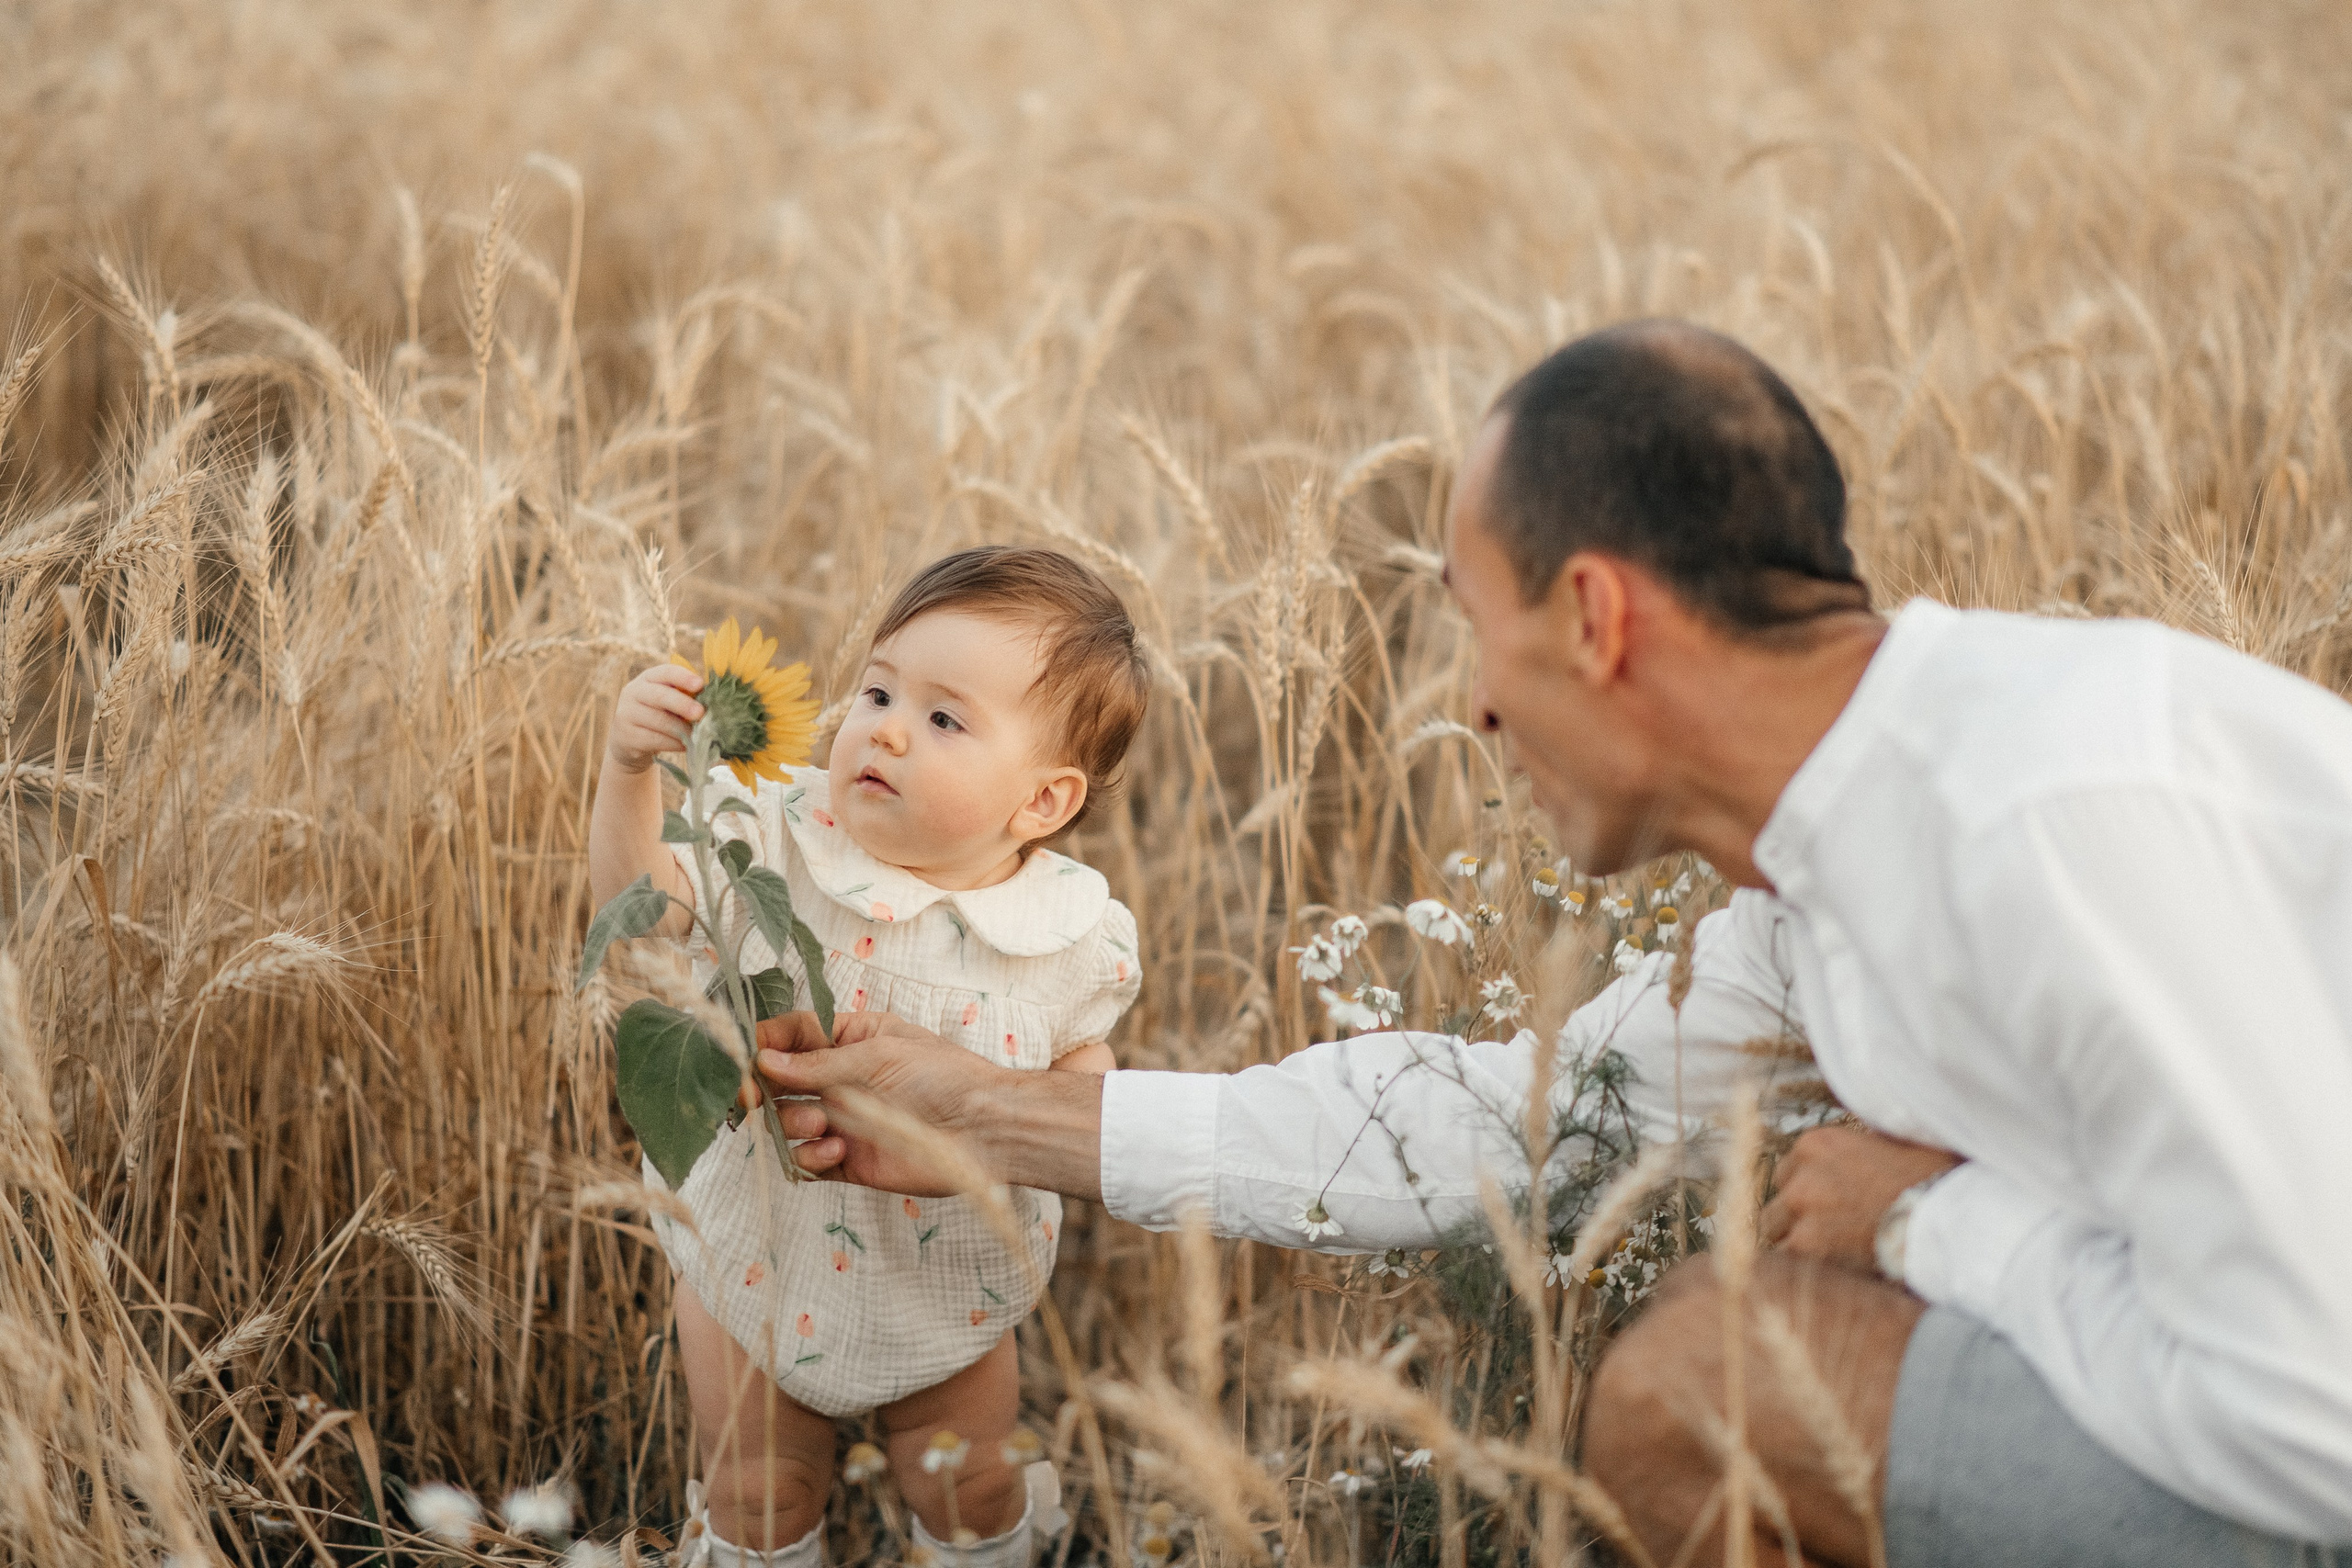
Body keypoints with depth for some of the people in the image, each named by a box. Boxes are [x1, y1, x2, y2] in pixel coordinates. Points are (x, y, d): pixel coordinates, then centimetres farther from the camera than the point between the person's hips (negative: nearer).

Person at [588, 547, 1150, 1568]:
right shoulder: (783, 841, -19)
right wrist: (629, 767, -35)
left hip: (944, 1283, 0)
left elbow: (1080, 1058, -2)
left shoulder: (1068, 936, -17)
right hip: (758, 1251, 0)